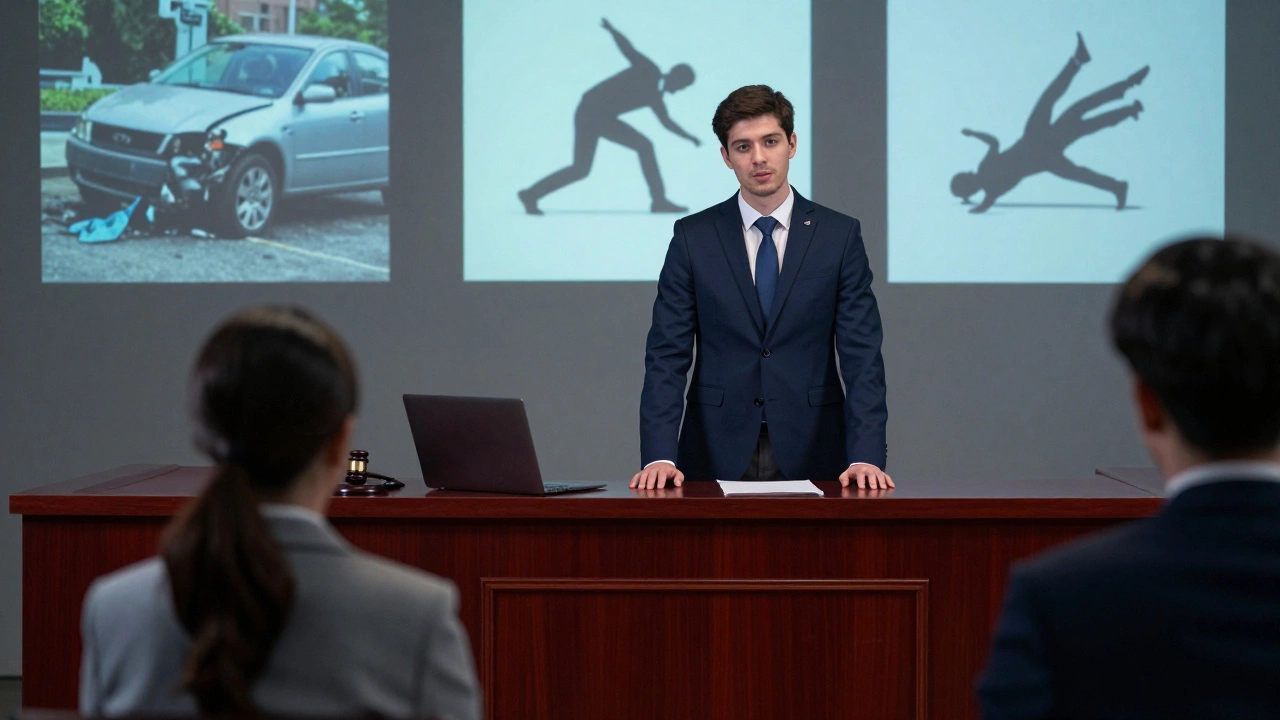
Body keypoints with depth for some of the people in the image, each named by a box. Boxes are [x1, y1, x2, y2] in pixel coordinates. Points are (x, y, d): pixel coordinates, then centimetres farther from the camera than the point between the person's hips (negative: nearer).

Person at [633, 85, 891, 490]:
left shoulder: (840, 236, 2)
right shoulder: (693, 238, 2)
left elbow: (862, 355, -4)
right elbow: (667, 355, -3)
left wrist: (866, 457, -18)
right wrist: (659, 456, -17)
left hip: (811, 458, 0)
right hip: (718, 457, 0)